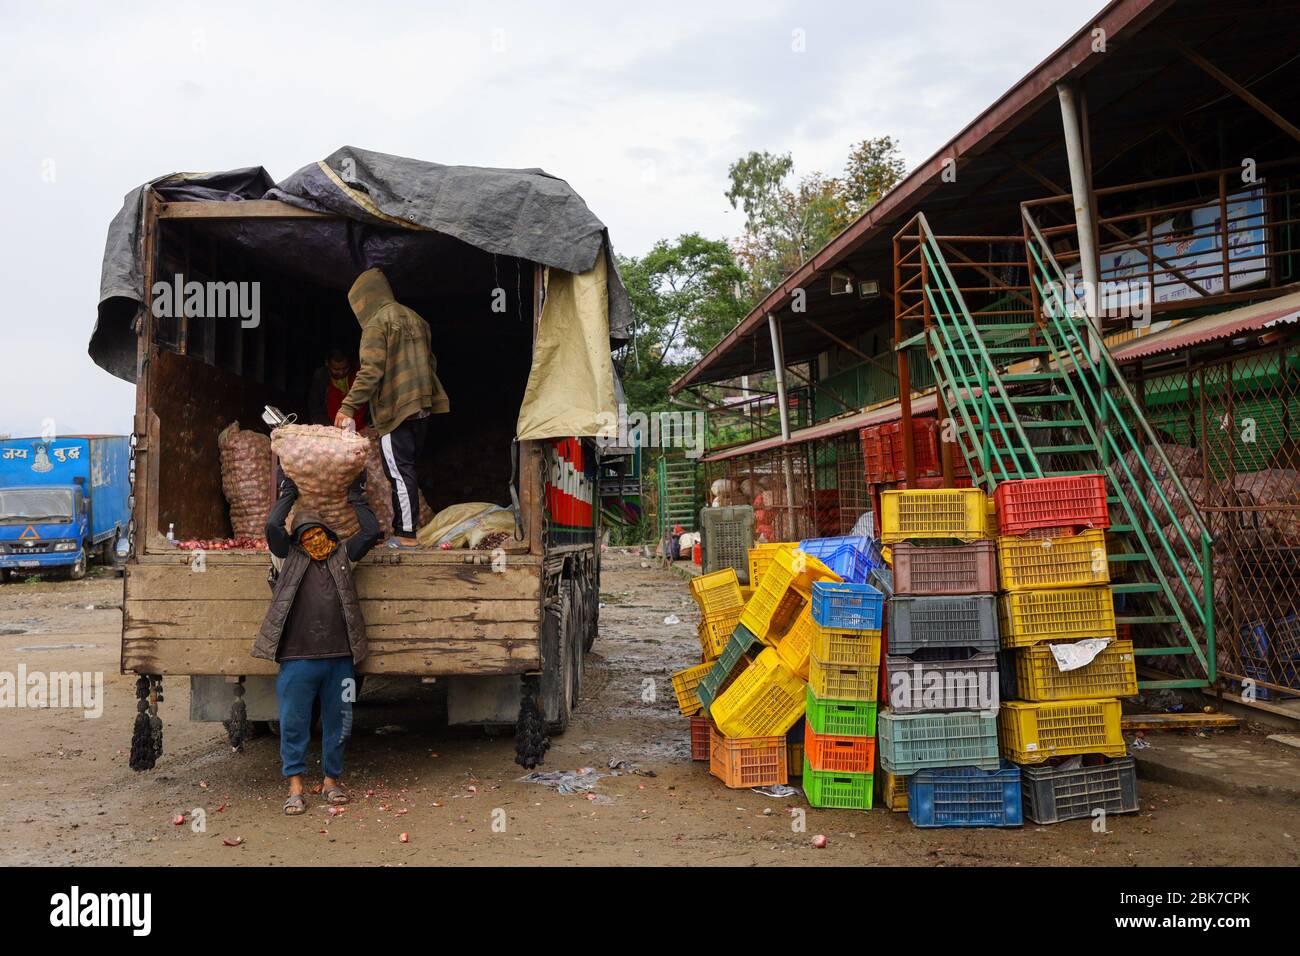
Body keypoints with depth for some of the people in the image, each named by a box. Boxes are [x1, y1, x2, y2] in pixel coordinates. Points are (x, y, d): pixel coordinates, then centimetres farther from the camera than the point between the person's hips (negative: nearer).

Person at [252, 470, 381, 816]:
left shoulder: (343, 555, 12)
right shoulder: (290, 557, 8)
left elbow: (372, 531, 5)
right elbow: (272, 527, -5)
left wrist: (356, 496, 11)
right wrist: (288, 494, 4)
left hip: (339, 658, 2)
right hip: (297, 658, -1)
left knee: (337, 723, 11)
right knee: (294, 724, 5)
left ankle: (332, 779, 27)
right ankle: (295, 787, 17)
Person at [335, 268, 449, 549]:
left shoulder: (377, 323, -9)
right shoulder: (414, 318, 15)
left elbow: (371, 371, -18)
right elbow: (430, 362, 19)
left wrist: (348, 406, -17)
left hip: (394, 409, -8)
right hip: (422, 407, 8)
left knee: (399, 471, -4)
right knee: (406, 468, 13)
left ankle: (407, 534, -1)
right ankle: (401, 526, 16)